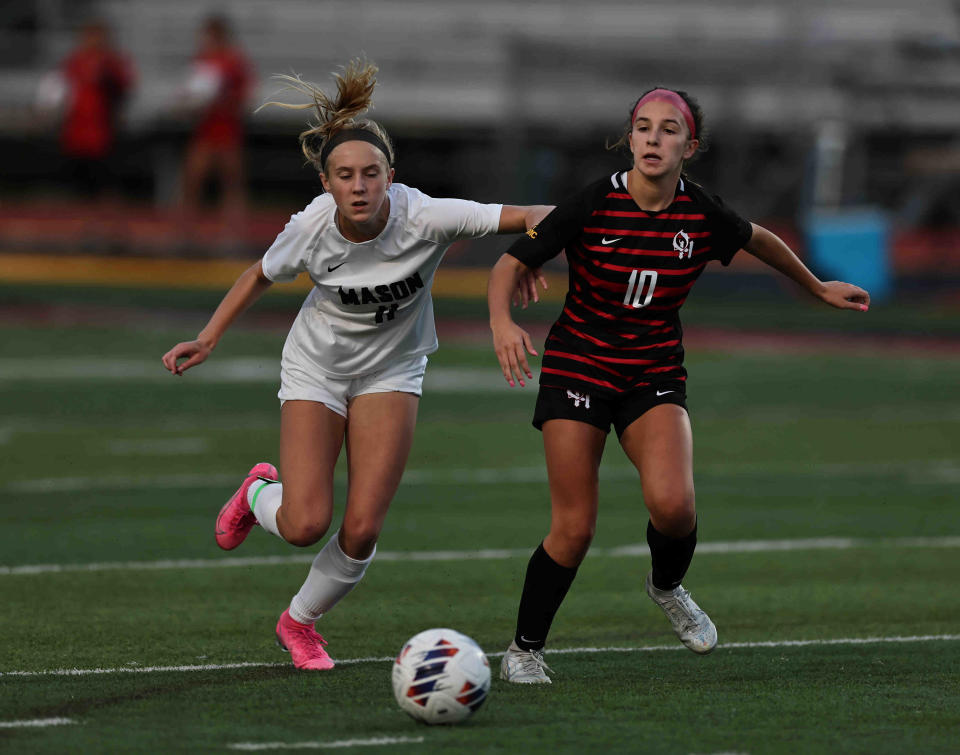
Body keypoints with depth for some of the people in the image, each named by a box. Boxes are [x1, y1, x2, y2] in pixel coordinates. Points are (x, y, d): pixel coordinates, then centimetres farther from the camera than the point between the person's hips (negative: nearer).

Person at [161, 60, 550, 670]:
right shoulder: (310, 230, -24)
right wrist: (207, 339, -6)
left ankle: (300, 621, 22)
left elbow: (534, 218, -28)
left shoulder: (424, 218, -29)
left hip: (391, 373, 0)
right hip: (316, 367, 0)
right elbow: (261, 277, -2)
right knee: (306, 524, -12)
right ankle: (260, 493, 26)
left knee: (362, 530, -9)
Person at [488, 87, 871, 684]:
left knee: (672, 503, -23)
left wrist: (818, 288, 29)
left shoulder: (703, 215, -7)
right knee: (574, 528, -9)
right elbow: (513, 264, -8)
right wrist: (503, 321, -28)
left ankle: (668, 586, 11)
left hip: (656, 373, 2)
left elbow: (759, 241, 15)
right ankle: (525, 650, 12)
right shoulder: (593, 205, -14)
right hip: (579, 365, -2)